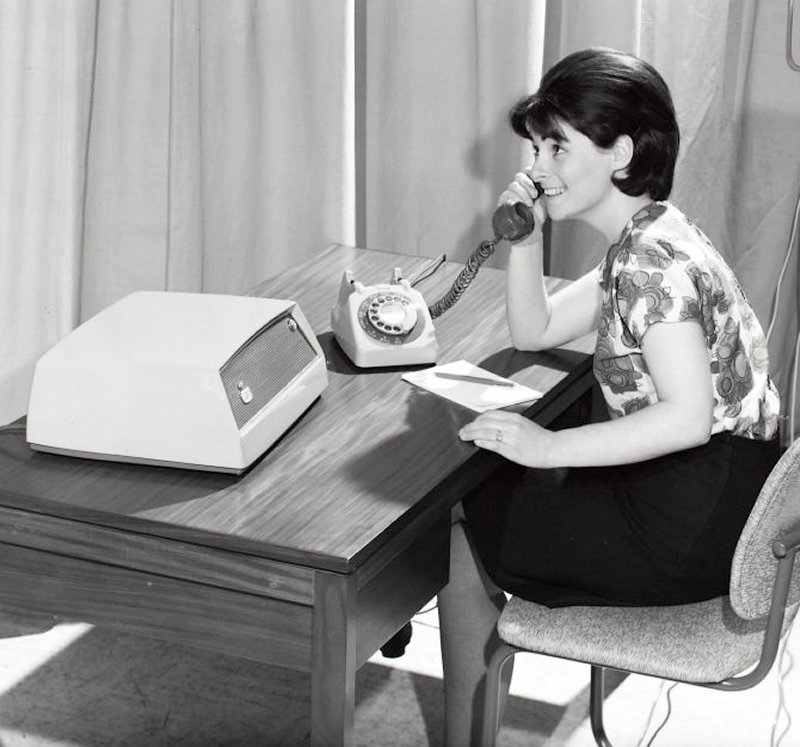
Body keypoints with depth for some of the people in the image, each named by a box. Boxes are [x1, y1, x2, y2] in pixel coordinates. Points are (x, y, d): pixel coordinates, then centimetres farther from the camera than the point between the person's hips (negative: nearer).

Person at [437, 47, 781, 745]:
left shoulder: (652, 257, -21)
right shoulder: (645, 242, 11)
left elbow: (687, 418, -30)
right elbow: (534, 331, 21)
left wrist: (550, 447, -26)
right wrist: (526, 236, 6)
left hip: (693, 527, -10)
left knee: (462, 535, 4)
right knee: (481, 496, 20)